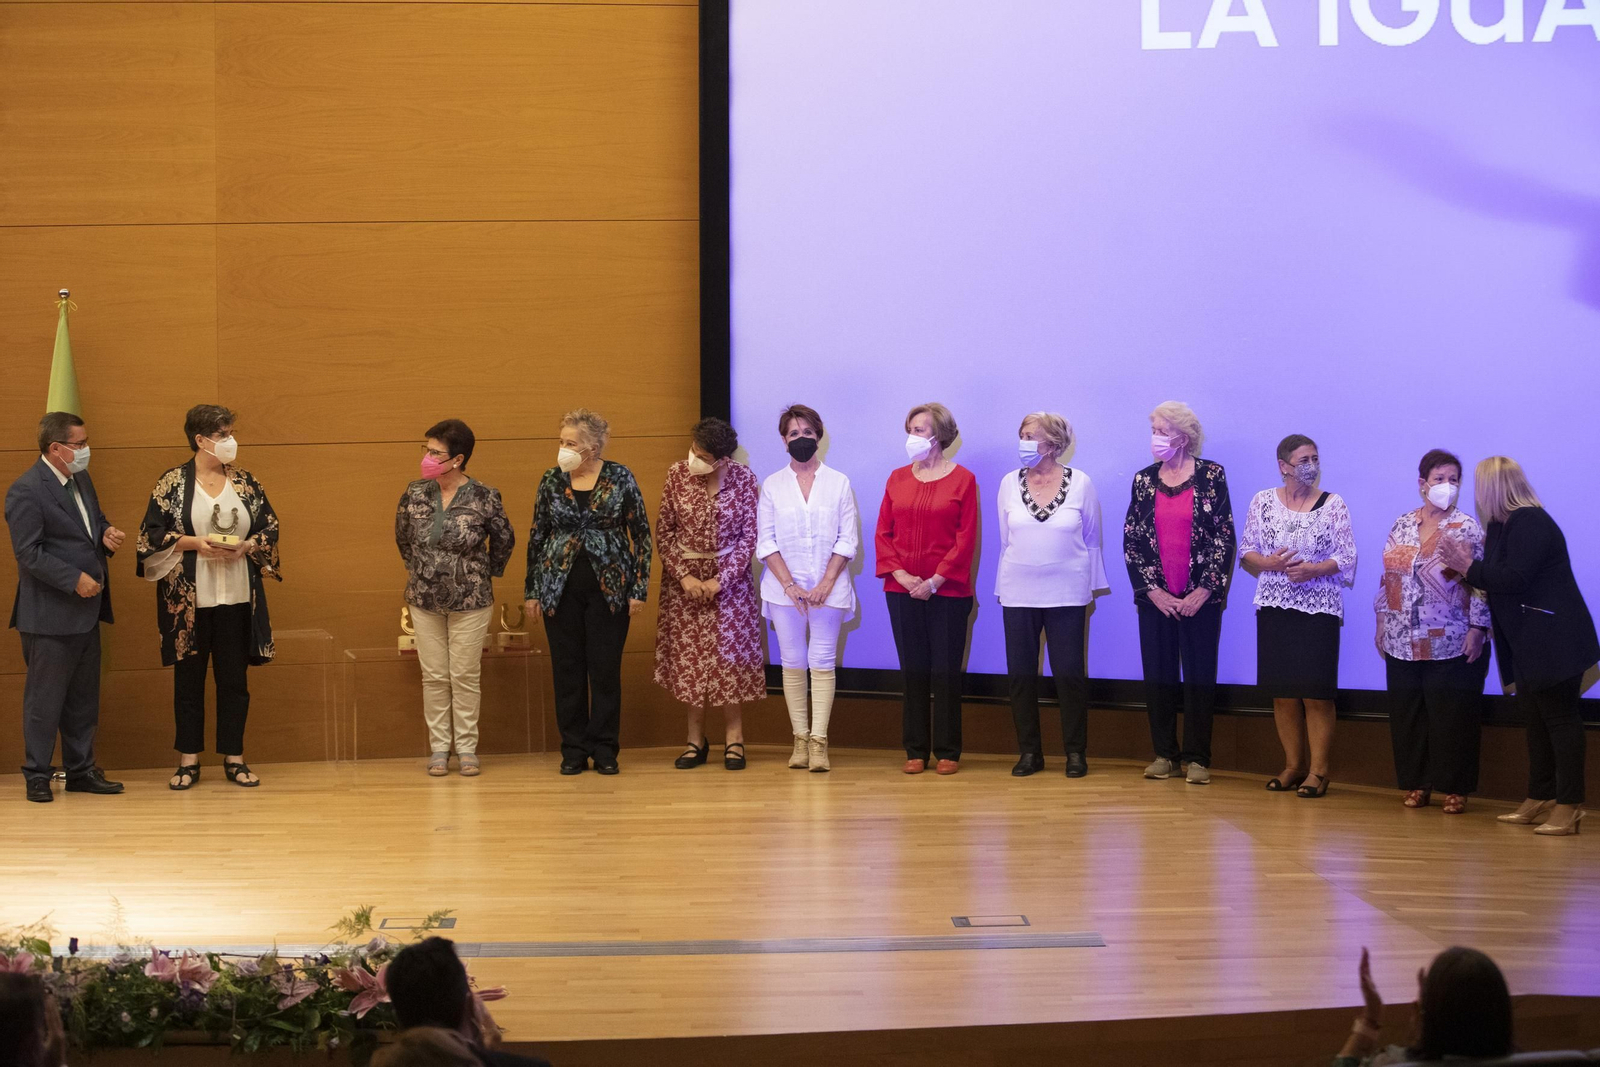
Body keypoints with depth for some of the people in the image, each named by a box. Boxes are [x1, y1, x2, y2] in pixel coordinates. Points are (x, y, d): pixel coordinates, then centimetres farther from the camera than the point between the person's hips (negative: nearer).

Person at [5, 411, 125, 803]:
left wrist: (107, 533, 0)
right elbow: (29, 554, -19)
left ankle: (81, 770, 24)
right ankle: (36, 775, 10)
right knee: (44, 699, 1)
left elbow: (95, 520, 24)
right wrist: (75, 579, -21)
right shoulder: (26, 491, -16)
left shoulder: (81, 479, 11)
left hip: (86, 611, 9)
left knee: (84, 698, 15)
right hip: (50, 617, -9)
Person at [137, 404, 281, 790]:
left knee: (234, 678, 5)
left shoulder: (244, 482, 7)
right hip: (188, 597, -2)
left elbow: (270, 527, 10)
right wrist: (195, 543, -16)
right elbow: (153, 533, -4)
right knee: (189, 677, 4)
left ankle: (234, 758, 12)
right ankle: (188, 761, 11)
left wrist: (247, 546, -9)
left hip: (236, 596, 2)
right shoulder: (172, 484, -1)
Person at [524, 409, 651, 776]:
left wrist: (639, 588, -4)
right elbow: (537, 537, 10)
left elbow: (641, 534, 0)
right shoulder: (552, 481, 3)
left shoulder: (619, 478, -3)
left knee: (606, 670, 1)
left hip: (609, 587, -2)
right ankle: (573, 750, 12)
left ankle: (605, 750, 10)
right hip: (560, 590, 2)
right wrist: (532, 590, 7)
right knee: (567, 670, 4)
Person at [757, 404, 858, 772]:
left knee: (823, 662, -4)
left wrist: (826, 584, -9)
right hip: (784, 587, 1)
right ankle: (800, 739, 6)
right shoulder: (772, 486, 7)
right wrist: (790, 585, -9)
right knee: (793, 662, 2)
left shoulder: (838, 483, 5)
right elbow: (765, 541, 2)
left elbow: (848, 539, 1)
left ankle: (819, 741, -6)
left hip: (828, 587, -1)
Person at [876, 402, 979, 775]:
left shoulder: (962, 479, -2)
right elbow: (883, 532, 8)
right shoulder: (898, 478, 9)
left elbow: (966, 538, -7)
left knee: (946, 671, 0)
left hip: (948, 591, -3)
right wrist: (900, 574, -7)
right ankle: (915, 751, 12)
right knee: (913, 671, 6)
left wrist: (935, 581, -13)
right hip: (902, 591, 3)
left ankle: (947, 751, 8)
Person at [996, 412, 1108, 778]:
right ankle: (1029, 752, 12)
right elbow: (1005, 541, 9)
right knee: (1021, 674, 3)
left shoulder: (1080, 484, -3)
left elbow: (1092, 540, 4)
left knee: (1070, 674, 0)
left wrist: (1094, 588, 5)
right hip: (1019, 594, 2)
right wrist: (1001, 590, 10)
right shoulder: (1010, 484, 3)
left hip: (1067, 594, -2)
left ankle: (1075, 752, 9)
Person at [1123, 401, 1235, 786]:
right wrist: (1152, 589, -4)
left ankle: (1197, 758, 7)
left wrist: (1205, 589, -9)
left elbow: (1225, 537, -4)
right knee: (1158, 677, 5)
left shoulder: (1211, 475, -2)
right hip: (1156, 598, 3)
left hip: (1200, 599, -3)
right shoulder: (1144, 480, 6)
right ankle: (1164, 754, 14)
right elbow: (1131, 539, 5)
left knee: (1200, 677, 1)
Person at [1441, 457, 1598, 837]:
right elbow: (1501, 578, 14)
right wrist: (1465, 568, 3)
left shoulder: (1529, 523, -18)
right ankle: (1539, 799, 22)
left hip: (1553, 643, -10)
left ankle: (1569, 806, -3)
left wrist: (1468, 567, -15)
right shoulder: (1506, 524, 12)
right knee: (1536, 719, 15)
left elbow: (1513, 579, -25)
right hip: (1528, 645, 10)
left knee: (1559, 717, -6)